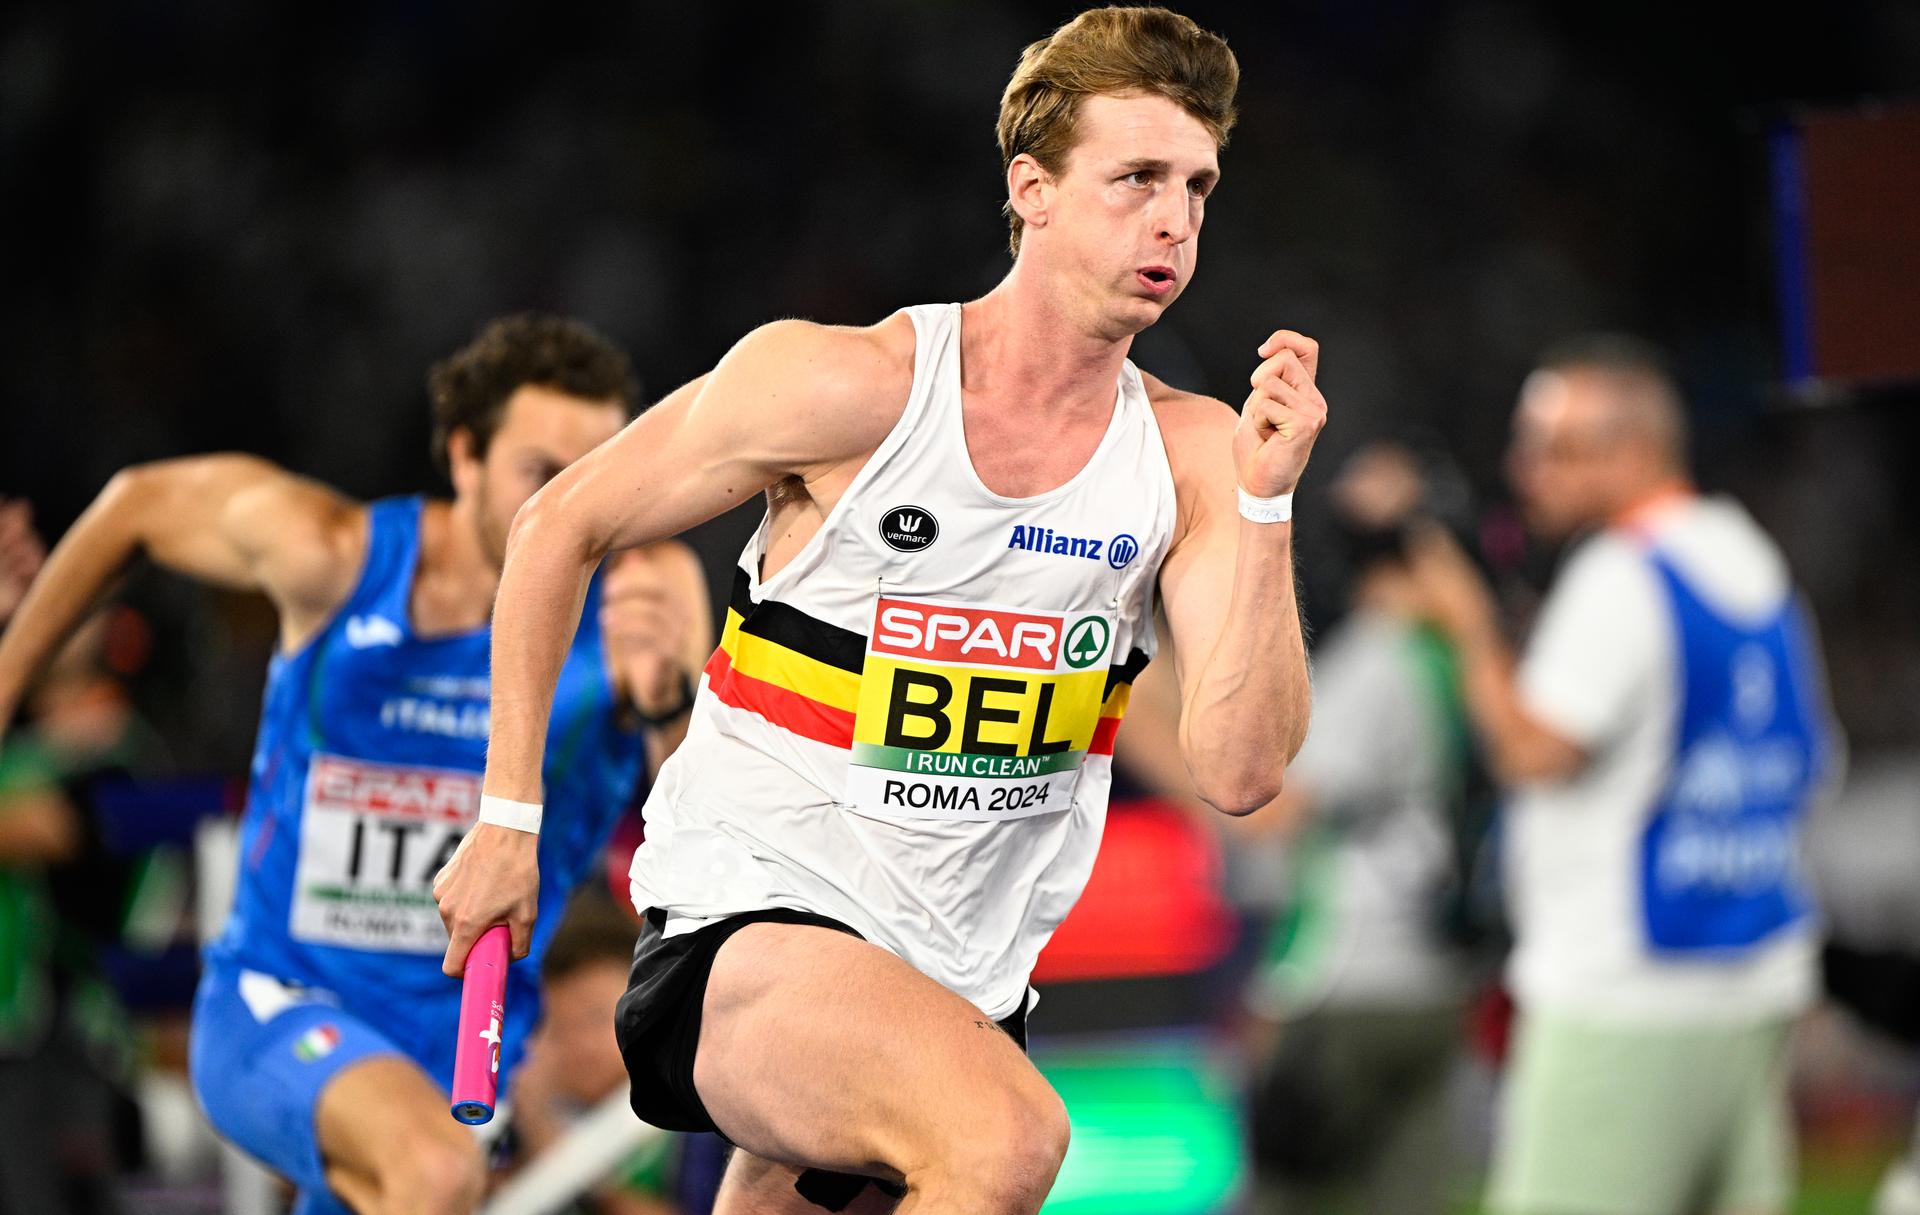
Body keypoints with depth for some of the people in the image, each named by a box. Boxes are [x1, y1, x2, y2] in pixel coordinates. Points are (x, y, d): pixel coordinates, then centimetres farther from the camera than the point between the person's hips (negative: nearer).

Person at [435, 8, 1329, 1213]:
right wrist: (510, 819, 2)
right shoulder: (843, 387, -11)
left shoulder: (1190, 452, -1)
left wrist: (1267, 502, -19)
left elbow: (1241, 772, -10)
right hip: (751, 929, -6)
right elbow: (560, 528, 1)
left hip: (967, 978, 6)